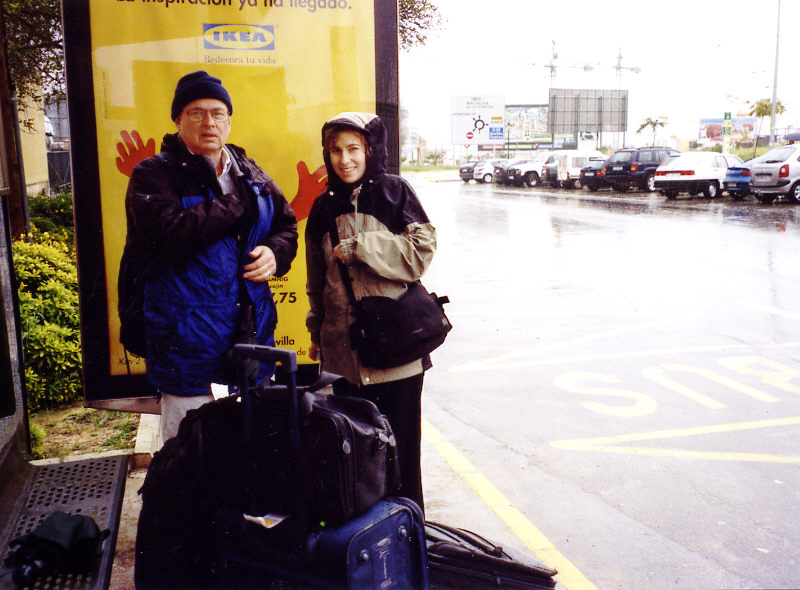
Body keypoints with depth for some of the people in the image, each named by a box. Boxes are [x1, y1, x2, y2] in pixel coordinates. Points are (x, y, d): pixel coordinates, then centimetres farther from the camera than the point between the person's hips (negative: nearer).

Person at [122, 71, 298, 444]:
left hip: (254, 338, 5)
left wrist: (275, 253, -6)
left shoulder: (251, 175, 12)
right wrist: (238, 204, -13)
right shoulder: (153, 175, -5)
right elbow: (170, 234, -23)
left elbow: (286, 225, 18)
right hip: (188, 344, -5)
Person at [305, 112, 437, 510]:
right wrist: (316, 332, 22)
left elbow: (421, 252, -11)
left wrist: (357, 246, -13)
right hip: (343, 346, 4)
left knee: (399, 443, 6)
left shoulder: (395, 193, -1)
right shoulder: (324, 208, 11)